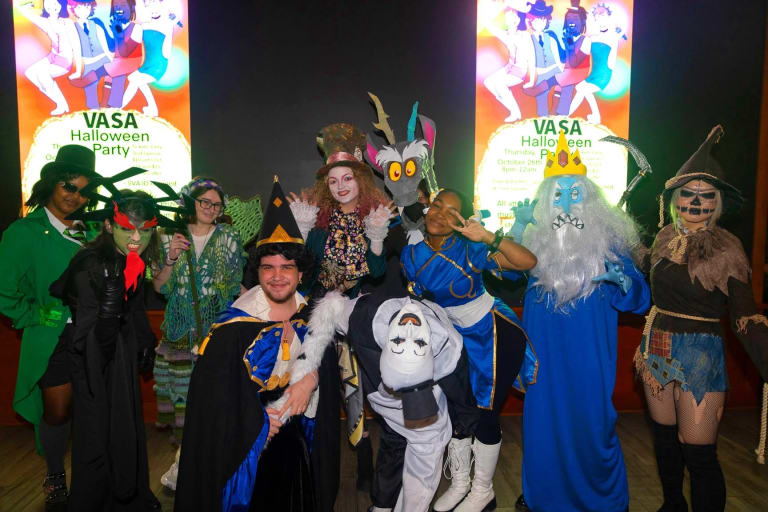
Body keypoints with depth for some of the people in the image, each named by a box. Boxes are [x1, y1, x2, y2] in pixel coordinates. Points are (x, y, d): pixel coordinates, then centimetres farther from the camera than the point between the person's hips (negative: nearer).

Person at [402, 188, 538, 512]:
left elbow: (528, 261, -32)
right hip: (459, 338, 5)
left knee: (484, 414, 3)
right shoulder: (412, 255, -6)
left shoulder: (470, 249, -22)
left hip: (495, 336, -5)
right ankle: (459, 484, 35)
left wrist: (489, 237, -42)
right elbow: (416, 300, 8)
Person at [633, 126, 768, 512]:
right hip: (657, 350, 5)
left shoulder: (727, 250, -10)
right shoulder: (664, 239, 2)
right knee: (665, 438, 19)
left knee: (698, 453, -1)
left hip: (700, 354, -5)